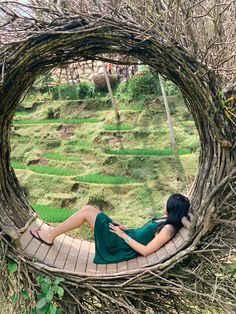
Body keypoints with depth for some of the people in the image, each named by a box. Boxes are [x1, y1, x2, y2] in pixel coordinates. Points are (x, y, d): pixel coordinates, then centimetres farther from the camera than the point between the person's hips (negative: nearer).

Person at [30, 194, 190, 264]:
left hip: (123, 246, -9)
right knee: (89, 209, 5)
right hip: (126, 238, 9)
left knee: (87, 210, -12)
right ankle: (51, 234, 14)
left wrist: (123, 235, -17)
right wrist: (124, 228, 9)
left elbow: (145, 251, -22)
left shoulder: (168, 228, -19)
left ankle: (50, 235, 2)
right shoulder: (165, 220, 10)